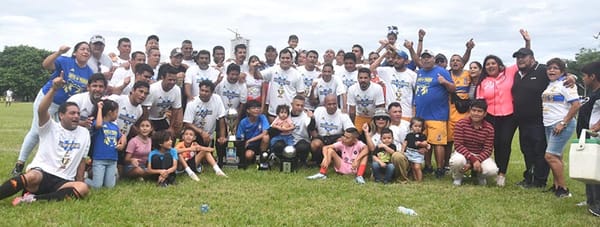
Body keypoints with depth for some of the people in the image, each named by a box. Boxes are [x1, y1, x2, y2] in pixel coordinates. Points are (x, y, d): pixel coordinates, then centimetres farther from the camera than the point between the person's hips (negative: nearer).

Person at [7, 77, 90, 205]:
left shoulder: (84, 133, 15)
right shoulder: (50, 128, 5)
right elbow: (41, 110, -16)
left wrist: (79, 182, 12)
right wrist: (54, 89, -28)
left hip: (63, 180, 3)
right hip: (40, 171, -3)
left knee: (83, 188, -31)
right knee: (32, 177, -39)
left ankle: (34, 198, -33)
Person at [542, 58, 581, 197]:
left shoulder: (565, 84, -9)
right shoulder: (549, 85, 14)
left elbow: (576, 105, -17)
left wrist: (563, 123, -18)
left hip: (562, 126, -8)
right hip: (549, 125, 8)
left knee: (550, 156, -12)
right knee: (556, 157, 11)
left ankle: (563, 189, -4)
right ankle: (556, 186, 16)